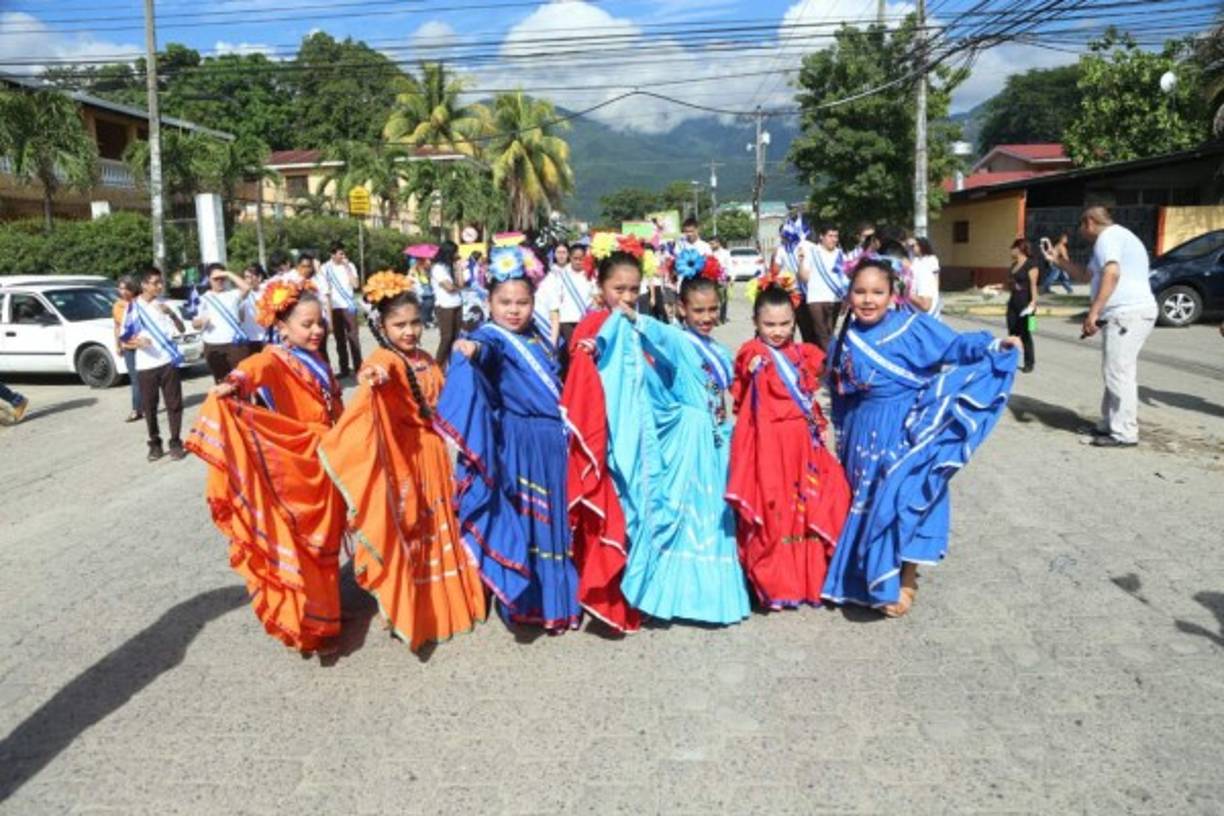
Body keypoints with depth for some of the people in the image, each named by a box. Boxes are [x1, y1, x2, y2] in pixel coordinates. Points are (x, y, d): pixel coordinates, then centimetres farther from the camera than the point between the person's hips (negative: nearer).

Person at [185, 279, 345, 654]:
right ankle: (304, 624, 12)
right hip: (293, 472, -8)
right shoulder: (277, 360, -15)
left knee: (322, 544, 19)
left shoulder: (317, 363, 10)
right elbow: (256, 368, -40)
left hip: (322, 467, 8)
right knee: (297, 546, 1)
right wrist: (233, 384, -60)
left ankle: (323, 610, 35)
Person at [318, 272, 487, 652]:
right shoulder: (383, 360, -17)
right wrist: (371, 381, -63)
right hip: (401, 455, -8)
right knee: (404, 531, 2)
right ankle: (408, 610, 16)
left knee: (437, 528, 18)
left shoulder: (425, 360, 8)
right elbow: (375, 380, -41)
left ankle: (441, 602, 35)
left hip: (431, 453, 8)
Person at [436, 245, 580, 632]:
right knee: (521, 521, -1)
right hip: (519, 445, -7)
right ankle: (524, 599, 13)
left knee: (553, 519, 16)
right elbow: (487, 352, -37)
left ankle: (555, 597, 31)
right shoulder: (491, 338, -12)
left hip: (551, 440, 7)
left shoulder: (535, 337, 11)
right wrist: (473, 351, -57)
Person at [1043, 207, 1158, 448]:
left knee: (1118, 373, -10)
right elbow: (1086, 273, 39)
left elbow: (1112, 273, -24)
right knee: (1117, 373, 15)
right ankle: (1111, 425, 21)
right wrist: (1061, 261, 35)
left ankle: (1124, 433, -9)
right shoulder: (1118, 236, 27)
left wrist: (1093, 312, -27)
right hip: (1133, 312, 11)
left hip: (1126, 313, -11)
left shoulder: (1108, 236, -7)